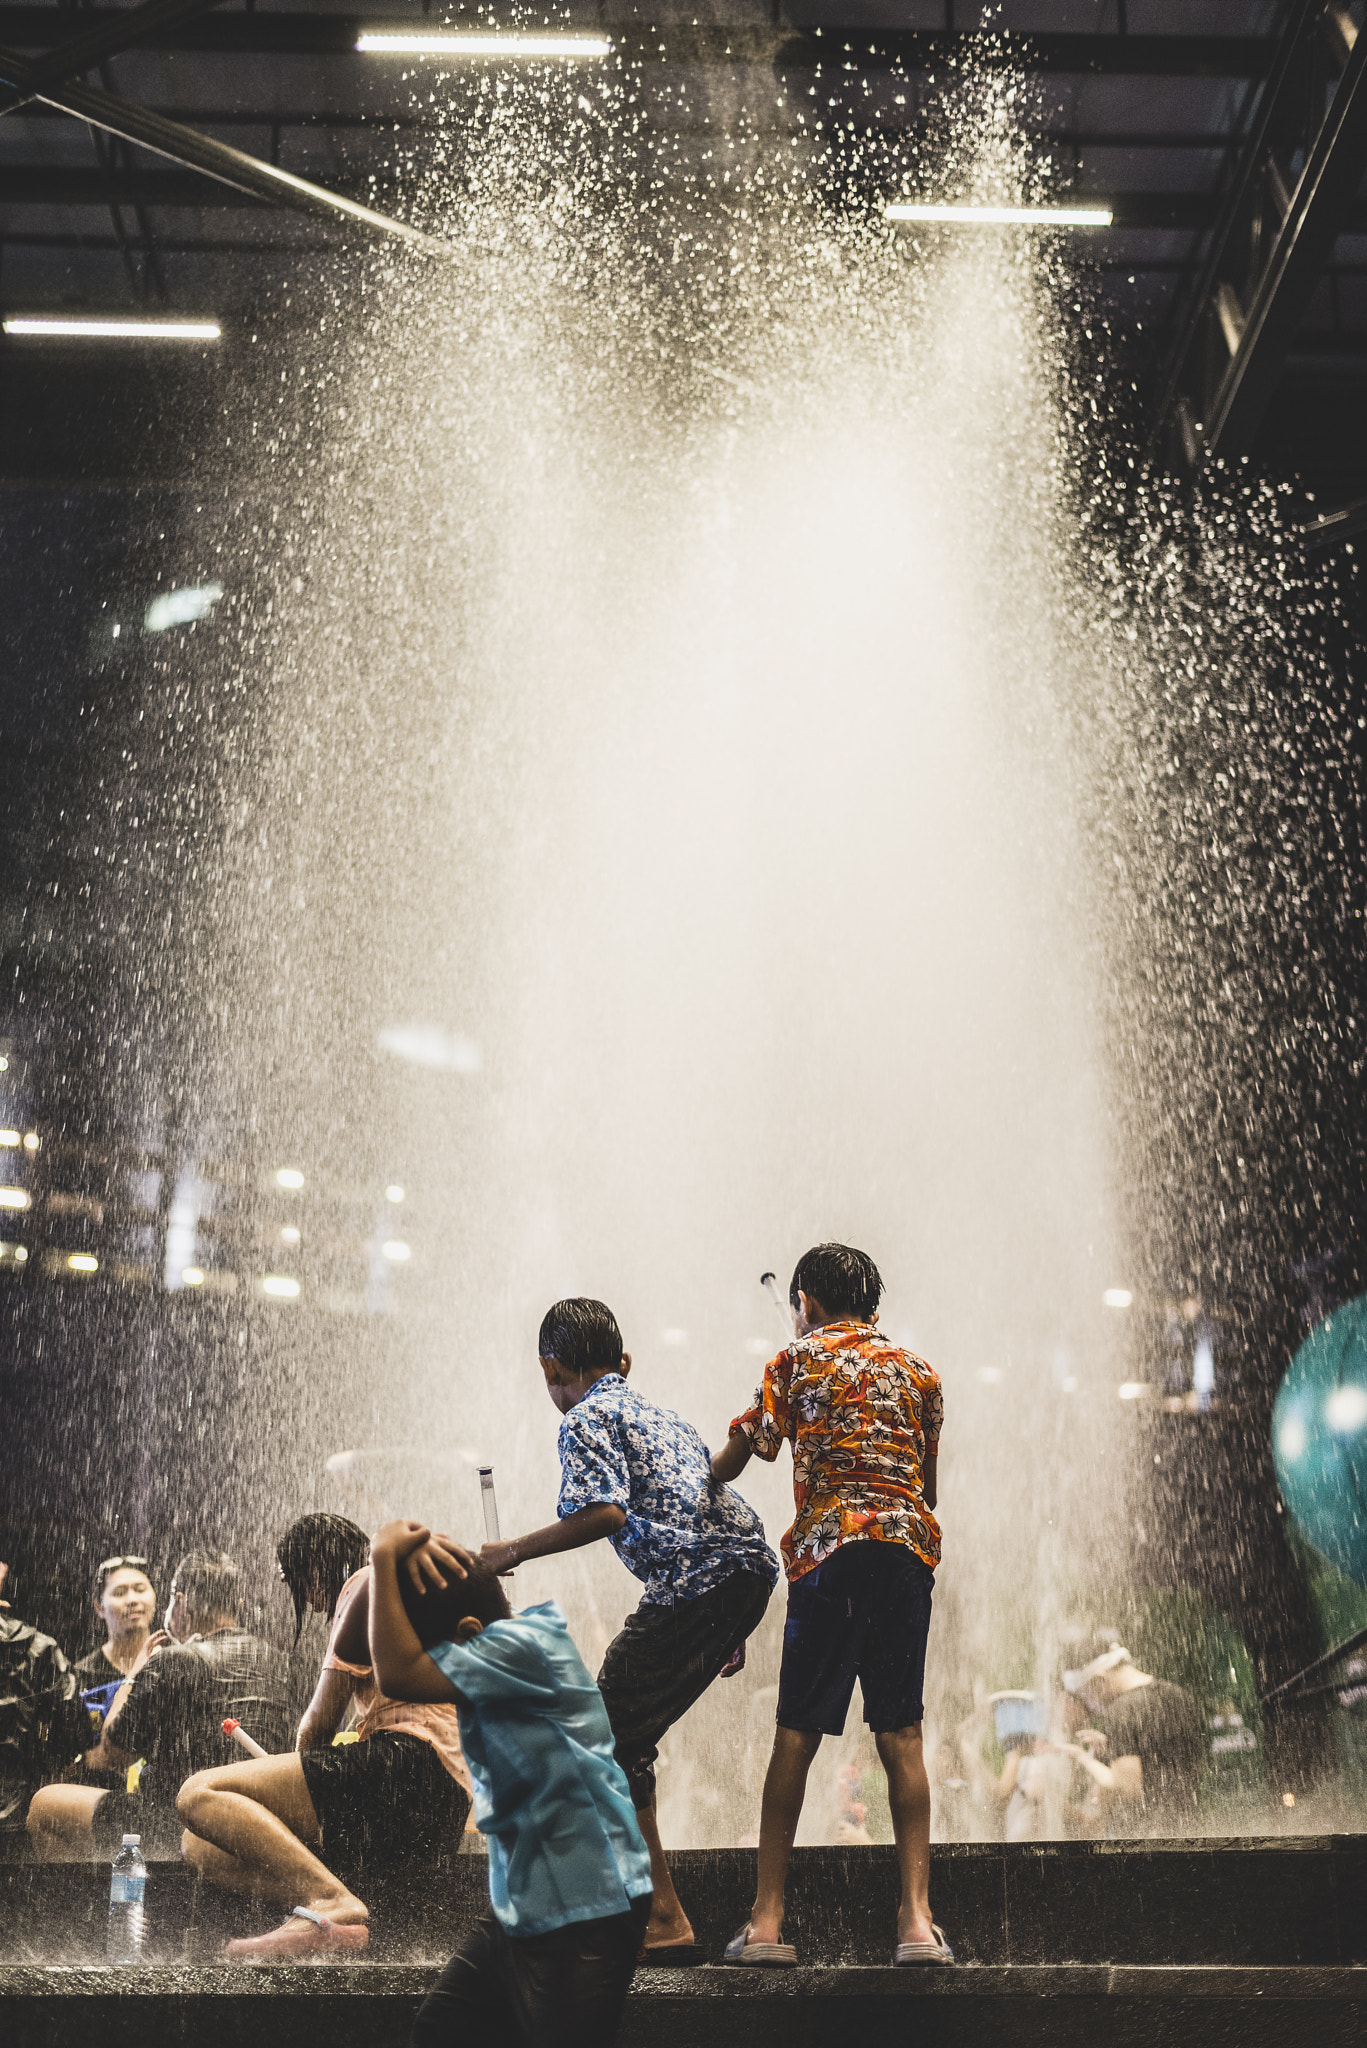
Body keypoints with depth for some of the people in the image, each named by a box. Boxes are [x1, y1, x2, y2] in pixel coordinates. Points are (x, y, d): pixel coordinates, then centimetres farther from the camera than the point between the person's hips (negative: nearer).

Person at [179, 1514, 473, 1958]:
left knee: (200, 1795, -17)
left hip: (411, 1764, -10)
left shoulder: (370, 1581, 4)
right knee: (201, 1846, 5)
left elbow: (321, 1718, 0)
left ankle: (333, 1902, -31)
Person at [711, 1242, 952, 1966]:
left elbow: (733, 1459, 10)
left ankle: (767, 1918, -2)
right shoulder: (916, 1370, 18)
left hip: (829, 1547, -3)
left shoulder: (798, 1360, 9)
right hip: (908, 1548, 3)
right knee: (900, 1732, 3)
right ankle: (917, 1918, -5)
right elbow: (929, 1480, 18)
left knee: (796, 1733, 0)